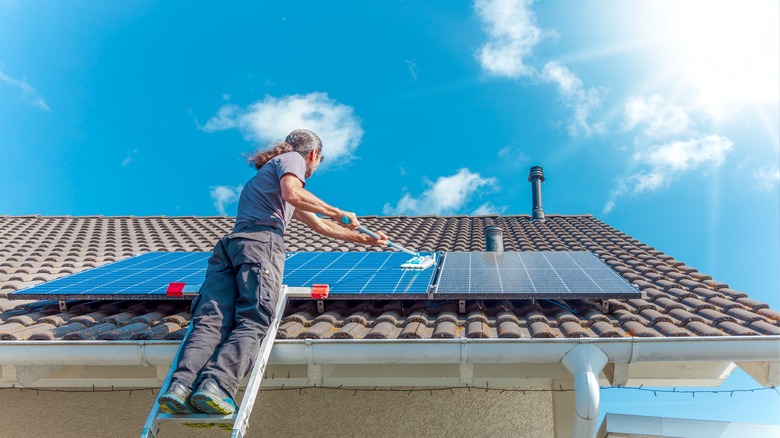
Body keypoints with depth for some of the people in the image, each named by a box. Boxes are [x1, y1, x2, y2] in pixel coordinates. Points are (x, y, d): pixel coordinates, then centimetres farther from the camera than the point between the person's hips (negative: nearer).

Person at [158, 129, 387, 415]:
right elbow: (292, 192, -8)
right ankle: (215, 385, -38)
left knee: (210, 322, -12)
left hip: (229, 242, 8)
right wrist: (337, 213, 3)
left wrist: (364, 239, 51)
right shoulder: (293, 158, 18)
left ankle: (181, 385, -31)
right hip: (261, 240, -8)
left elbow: (320, 226, 47)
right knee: (252, 323, -19)